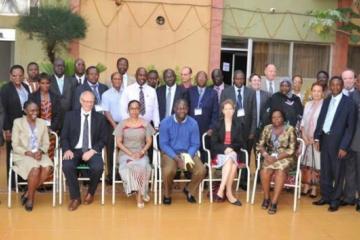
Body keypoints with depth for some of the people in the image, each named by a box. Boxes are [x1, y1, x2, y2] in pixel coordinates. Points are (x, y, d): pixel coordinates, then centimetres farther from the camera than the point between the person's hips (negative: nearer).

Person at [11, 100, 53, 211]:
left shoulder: (42, 123, 10)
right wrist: (28, 153, -18)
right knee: (35, 168, -34)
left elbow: (46, 143, 9)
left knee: (47, 168, -30)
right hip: (22, 155, -3)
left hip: (39, 154, 3)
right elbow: (15, 146, -4)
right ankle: (30, 198, -11)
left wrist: (41, 151, -13)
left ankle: (28, 193, -11)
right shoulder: (18, 122, 0)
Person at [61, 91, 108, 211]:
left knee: (98, 167, -31)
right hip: (75, 150, 0)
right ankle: (75, 197, -9)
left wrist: (92, 151, -13)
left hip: (92, 151, 0)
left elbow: (103, 139, 4)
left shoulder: (100, 117, 9)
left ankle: (90, 192, 2)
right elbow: (64, 136, 5)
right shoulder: (70, 115, 9)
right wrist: (67, 150, -15)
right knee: (67, 166, -31)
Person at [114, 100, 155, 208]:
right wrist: (130, 153, -14)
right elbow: (119, 142, 0)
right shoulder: (122, 124, 4)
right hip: (125, 153, 0)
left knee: (143, 166, -33)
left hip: (141, 154, 0)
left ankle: (139, 193, -19)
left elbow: (149, 141, 4)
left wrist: (141, 152, -14)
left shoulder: (145, 124, 6)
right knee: (129, 166, -34)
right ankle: (141, 193, -20)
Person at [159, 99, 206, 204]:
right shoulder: (166, 122, -9)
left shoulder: (193, 123, -4)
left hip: (188, 153, 2)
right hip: (170, 153, -2)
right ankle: (167, 194, 0)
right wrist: (177, 158, -22)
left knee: (201, 170, -22)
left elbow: (195, 144, -2)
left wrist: (188, 156, -21)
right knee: (168, 171, -32)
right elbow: (163, 144, -10)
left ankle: (189, 190, 10)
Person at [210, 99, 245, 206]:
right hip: (219, 154, -2)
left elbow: (240, 143, 7)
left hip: (233, 153, 2)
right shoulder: (217, 125, 6)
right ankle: (228, 193, -34)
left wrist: (231, 148, -13)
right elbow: (214, 143, -2)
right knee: (231, 163, -33)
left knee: (230, 160, -33)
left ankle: (221, 190, -33)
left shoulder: (237, 126, 13)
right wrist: (224, 149, -19)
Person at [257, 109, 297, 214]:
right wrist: (266, 155, -13)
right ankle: (266, 198, -9)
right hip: (270, 157, 2)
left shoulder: (290, 129, -3)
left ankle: (274, 202, -29)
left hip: (284, 158, -2)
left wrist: (277, 158, -16)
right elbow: (260, 145, 7)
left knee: (280, 171, -33)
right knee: (265, 171, -29)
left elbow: (291, 150, -7)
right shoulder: (267, 128, 8)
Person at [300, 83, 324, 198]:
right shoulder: (308, 104, 12)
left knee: (316, 165, 0)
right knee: (306, 163, 8)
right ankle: (306, 186, 16)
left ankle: (314, 188, 7)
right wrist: (304, 135, -1)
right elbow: (303, 120, 11)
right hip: (306, 138, 5)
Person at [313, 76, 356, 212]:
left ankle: (335, 200, 17)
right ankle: (325, 196, 25)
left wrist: (344, 146, -14)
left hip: (337, 141, -5)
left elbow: (351, 127, -9)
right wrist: (317, 137, 2)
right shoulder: (326, 101, 10)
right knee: (324, 170, 13)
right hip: (324, 139, 5)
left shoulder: (349, 103, -7)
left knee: (337, 172, 5)